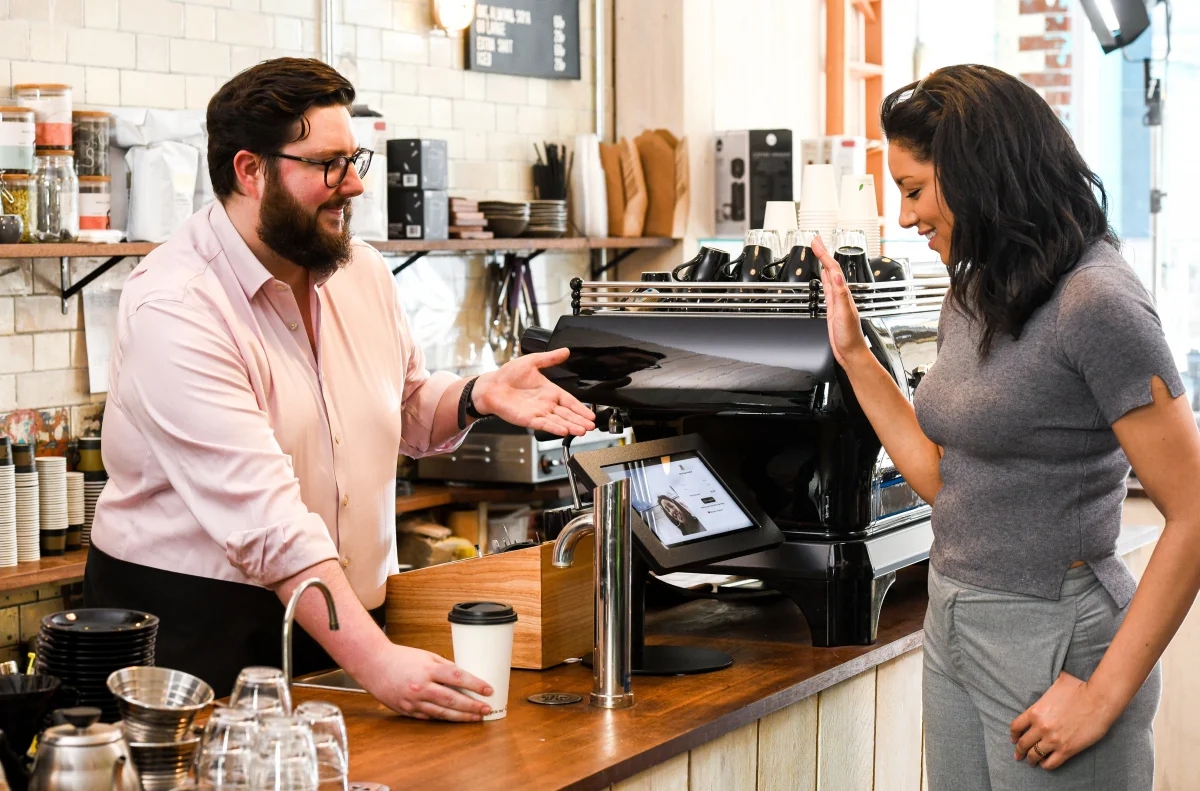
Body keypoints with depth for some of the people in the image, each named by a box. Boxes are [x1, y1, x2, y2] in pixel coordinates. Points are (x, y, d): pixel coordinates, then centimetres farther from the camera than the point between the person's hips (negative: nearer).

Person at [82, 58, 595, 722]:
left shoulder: (362, 273, 6)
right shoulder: (174, 309, -19)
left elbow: (408, 407, 23)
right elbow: (265, 517, -28)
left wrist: (480, 395, 0)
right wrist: (374, 661, -34)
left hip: (344, 615, 6)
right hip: (193, 626, -6)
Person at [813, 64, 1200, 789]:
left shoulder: (1095, 302, -18)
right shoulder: (975, 294, 9)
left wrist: (1105, 695, -20)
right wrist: (855, 356, 9)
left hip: (1055, 643, -8)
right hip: (954, 625, 8)